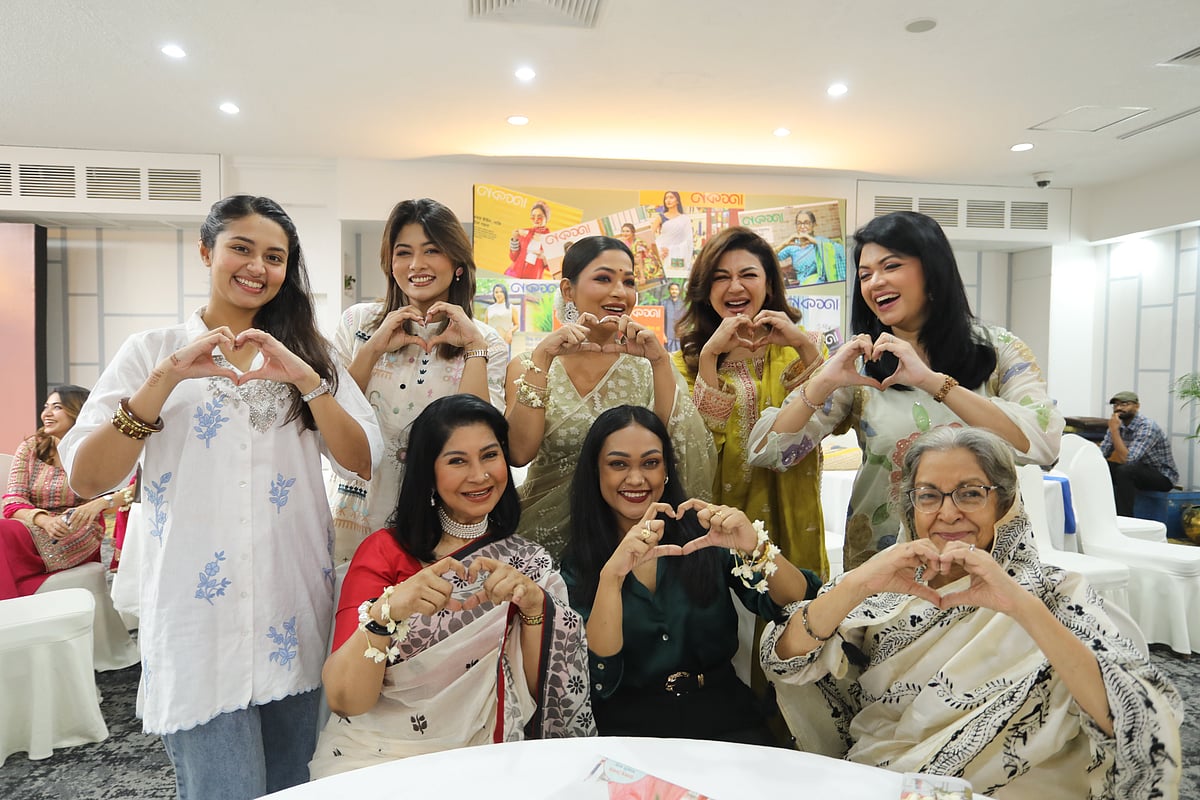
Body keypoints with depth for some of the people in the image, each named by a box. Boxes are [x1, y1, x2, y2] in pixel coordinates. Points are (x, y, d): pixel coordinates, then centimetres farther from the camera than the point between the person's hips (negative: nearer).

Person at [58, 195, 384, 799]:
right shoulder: (152, 351, 3)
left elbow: (361, 462, -3)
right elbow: (86, 478, -8)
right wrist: (169, 376, -18)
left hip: (296, 614, 3)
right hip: (199, 615, -2)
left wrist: (305, 380, -16)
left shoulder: (308, 354, 9)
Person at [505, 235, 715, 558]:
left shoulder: (646, 365, 2)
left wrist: (660, 360, -17)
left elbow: (678, 448, -10)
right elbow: (519, 452, -12)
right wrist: (542, 357, -17)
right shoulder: (529, 365, 2)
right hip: (548, 532, 0)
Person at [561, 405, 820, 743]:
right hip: (630, 728, 0)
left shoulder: (703, 535, 0)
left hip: (724, 719, 1)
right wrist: (612, 574, -25)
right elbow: (598, 682, -11)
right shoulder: (577, 565, -1)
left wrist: (756, 548, -25)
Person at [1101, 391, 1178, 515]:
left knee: (1125, 470, -33)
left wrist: (1114, 430, -32)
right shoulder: (1118, 424, -2)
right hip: (1138, 471, 7)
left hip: (1163, 476, -7)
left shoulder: (1147, 426, -24)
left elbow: (1127, 459, -33)